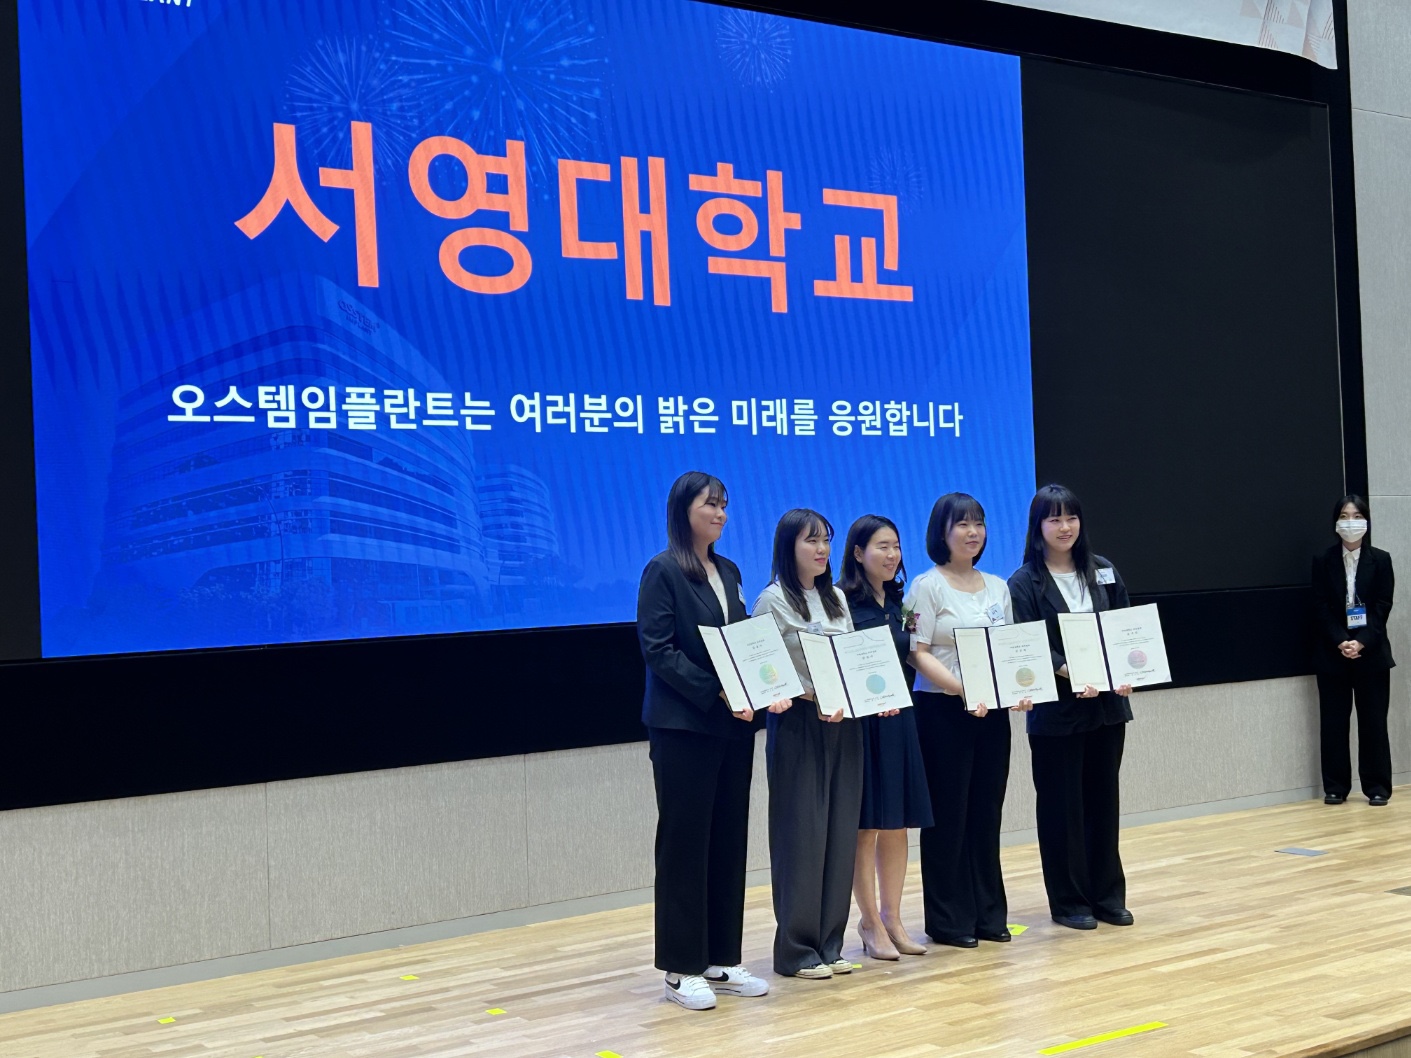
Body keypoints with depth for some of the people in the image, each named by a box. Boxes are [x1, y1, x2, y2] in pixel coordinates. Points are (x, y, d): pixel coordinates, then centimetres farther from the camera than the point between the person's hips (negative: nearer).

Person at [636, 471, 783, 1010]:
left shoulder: (728, 572, 14)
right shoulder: (663, 571, -6)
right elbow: (658, 650, -14)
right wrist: (716, 693, -21)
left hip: (733, 723, 7)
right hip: (683, 724, -7)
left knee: (729, 840, 9)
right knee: (684, 843, -1)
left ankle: (722, 960, 18)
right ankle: (681, 969, 7)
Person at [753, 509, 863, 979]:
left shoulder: (836, 599, 15)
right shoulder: (773, 600, -6)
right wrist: (816, 703, -22)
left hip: (844, 724, 7)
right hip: (798, 724, -7)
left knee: (840, 832, 7)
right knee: (801, 835, -4)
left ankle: (828, 942, 16)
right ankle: (795, 950, 5)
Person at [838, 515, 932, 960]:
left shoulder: (899, 601, 13)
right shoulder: (842, 601, -8)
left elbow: (910, 655, 16)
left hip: (898, 719, 6)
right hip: (859, 721, -6)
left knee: (897, 823, 9)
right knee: (865, 825, 0)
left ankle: (892, 918, 18)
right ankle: (871, 924, 9)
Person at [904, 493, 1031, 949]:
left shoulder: (998, 587, 13)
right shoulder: (927, 586, -5)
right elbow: (918, 654, -12)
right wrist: (964, 689, -24)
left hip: (992, 712, 6)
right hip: (942, 711, -5)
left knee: (987, 812, 10)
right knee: (949, 814, 0)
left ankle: (988, 913, 19)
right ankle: (948, 920, 9)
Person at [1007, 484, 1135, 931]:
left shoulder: (1103, 571, 9)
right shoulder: (1024, 583, -5)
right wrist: (1070, 674, -25)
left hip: (1107, 704, 4)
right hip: (1056, 711, -4)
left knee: (1104, 800, 11)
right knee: (1062, 805, 4)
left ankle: (1108, 895, 22)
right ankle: (1069, 902, 14)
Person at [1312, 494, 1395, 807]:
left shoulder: (1381, 560, 1)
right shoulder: (1323, 561, 2)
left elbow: (1382, 607, -4)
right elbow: (1322, 608, -3)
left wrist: (1362, 642, -16)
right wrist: (1341, 643, -15)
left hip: (1371, 652, -1)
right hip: (1332, 654, 1)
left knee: (1373, 720, 2)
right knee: (1333, 721, 3)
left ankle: (1377, 786, 10)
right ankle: (1335, 787, 11)